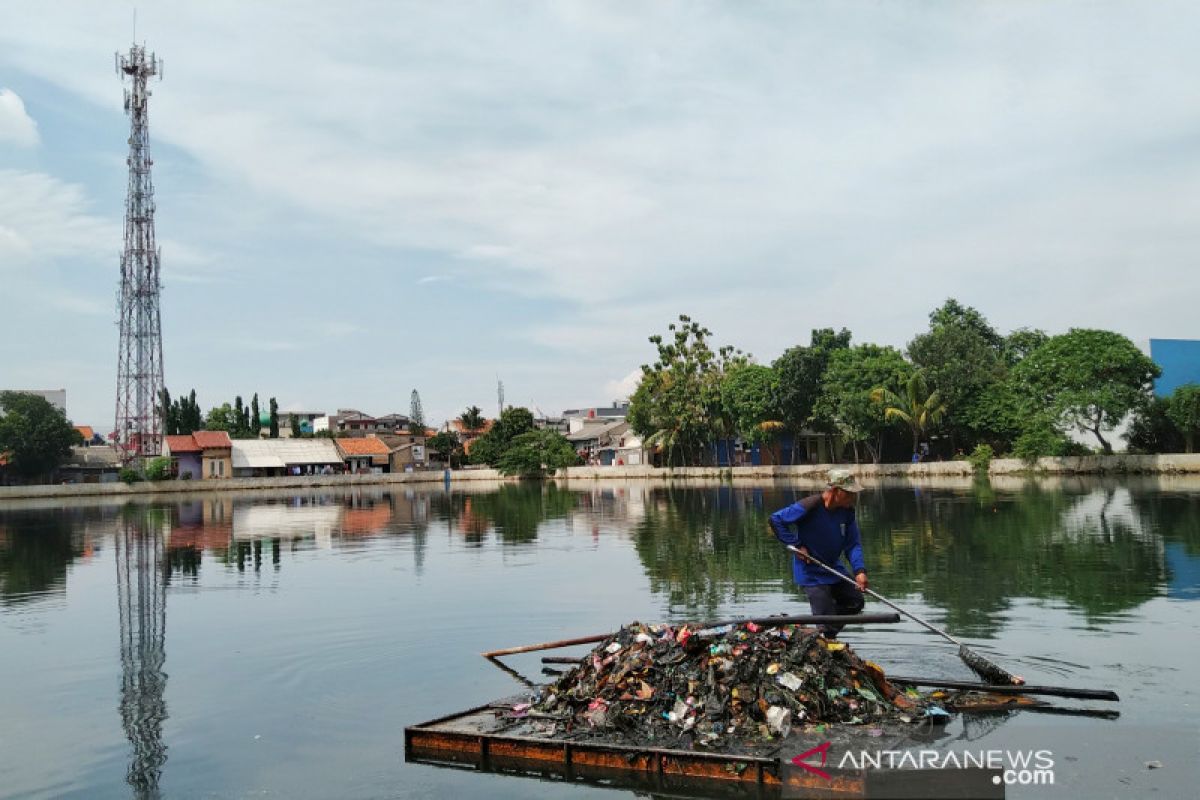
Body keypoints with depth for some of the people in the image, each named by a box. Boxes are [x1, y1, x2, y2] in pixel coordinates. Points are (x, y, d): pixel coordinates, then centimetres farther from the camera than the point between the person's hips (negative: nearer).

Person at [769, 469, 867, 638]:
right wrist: (796, 545, -20)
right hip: (811, 573, -7)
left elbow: (853, 544, -3)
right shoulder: (811, 506, -25)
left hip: (834, 569, 7)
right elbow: (776, 519, -20)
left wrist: (859, 570, -19)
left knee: (856, 602, 13)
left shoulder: (847, 511, -5)